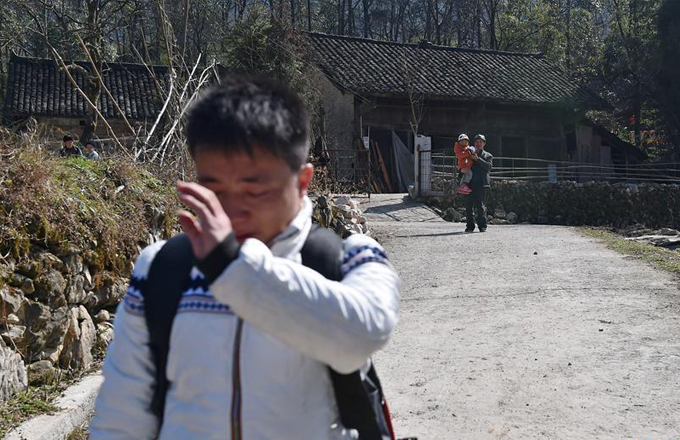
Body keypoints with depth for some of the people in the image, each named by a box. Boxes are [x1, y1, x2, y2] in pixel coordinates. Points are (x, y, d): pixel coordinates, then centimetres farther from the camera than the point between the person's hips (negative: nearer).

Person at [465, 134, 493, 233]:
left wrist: (477, 159, -11)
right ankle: (470, 226, 4)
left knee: (481, 206, -6)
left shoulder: (488, 156, 14)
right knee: (468, 206, 0)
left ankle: (482, 226, -2)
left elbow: (489, 166, -4)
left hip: (481, 184, -3)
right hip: (469, 184, 3)